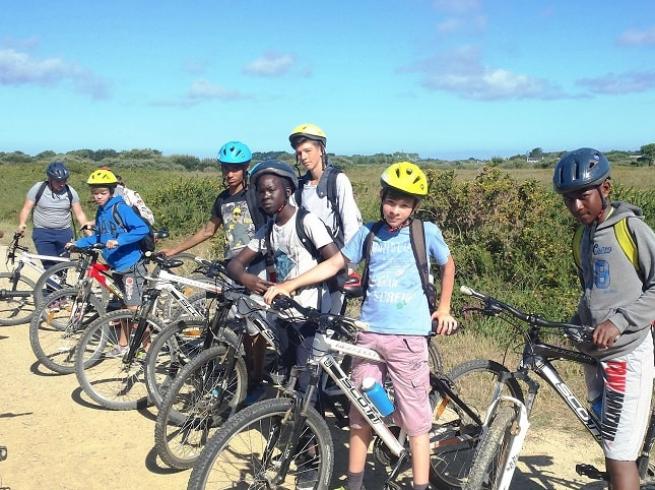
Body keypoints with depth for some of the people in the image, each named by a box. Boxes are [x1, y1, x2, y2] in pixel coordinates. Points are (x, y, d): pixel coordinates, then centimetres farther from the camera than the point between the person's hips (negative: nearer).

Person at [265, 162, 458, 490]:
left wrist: (443, 308, 14)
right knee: (360, 416, 11)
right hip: (370, 334, 3)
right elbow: (333, 264, 7)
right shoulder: (368, 233, 5)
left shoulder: (426, 232, -1)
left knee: (416, 422, 3)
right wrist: (289, 284, -1)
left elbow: (448, 265, 16)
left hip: (408, 337, -3)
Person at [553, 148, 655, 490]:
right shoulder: (584, 234, 12)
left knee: (619, 455, -6)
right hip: (594, 353, 7)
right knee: (609, 444, 15)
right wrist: (576, 325, 6)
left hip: (627, 353, -7)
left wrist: (619, 321, -21)